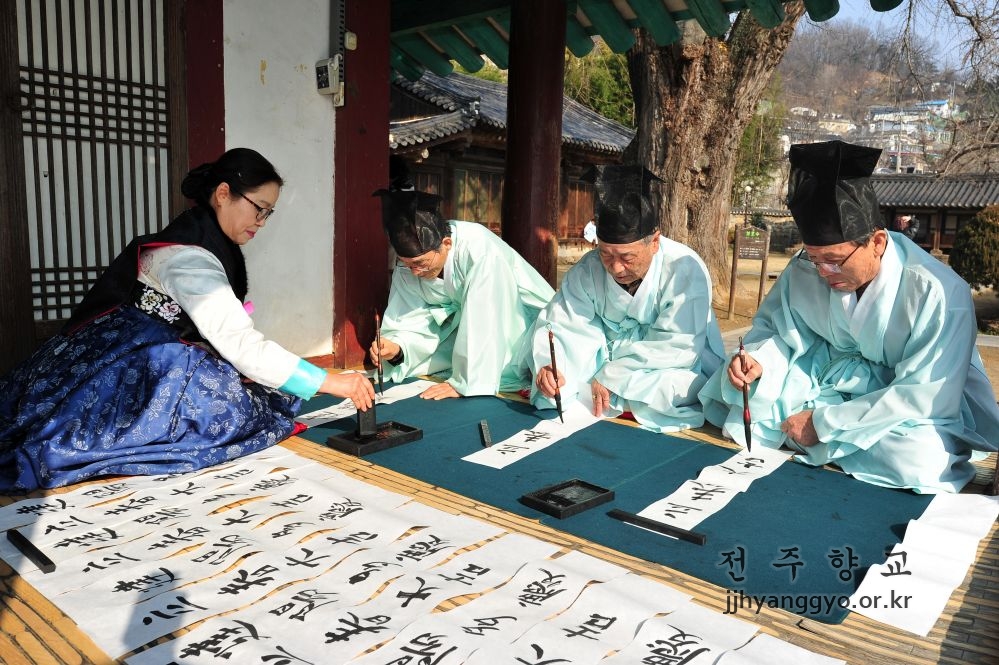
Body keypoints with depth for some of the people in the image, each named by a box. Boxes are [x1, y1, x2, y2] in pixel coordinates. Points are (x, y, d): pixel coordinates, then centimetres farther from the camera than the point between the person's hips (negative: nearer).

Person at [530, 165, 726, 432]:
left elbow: (678, 349, -26)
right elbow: (560, 325, -14)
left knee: (676, 385, -34)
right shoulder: (587, 269, -12)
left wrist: (610, 377, -29)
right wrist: (546, 365, -36)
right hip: (612, 358, 3)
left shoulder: (685, 269, -23)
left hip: (675, 369, -2)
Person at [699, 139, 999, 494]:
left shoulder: (939, 294, -26)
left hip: (929, 404, -2)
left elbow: (927, 395, -26)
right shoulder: (806, 269, -15)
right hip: (831, 374, 3)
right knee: (737, 384, -13)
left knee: (919, 460, -35)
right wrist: (756, 359, -26)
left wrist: (824, 423, -28)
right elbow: (775, 326, -1)